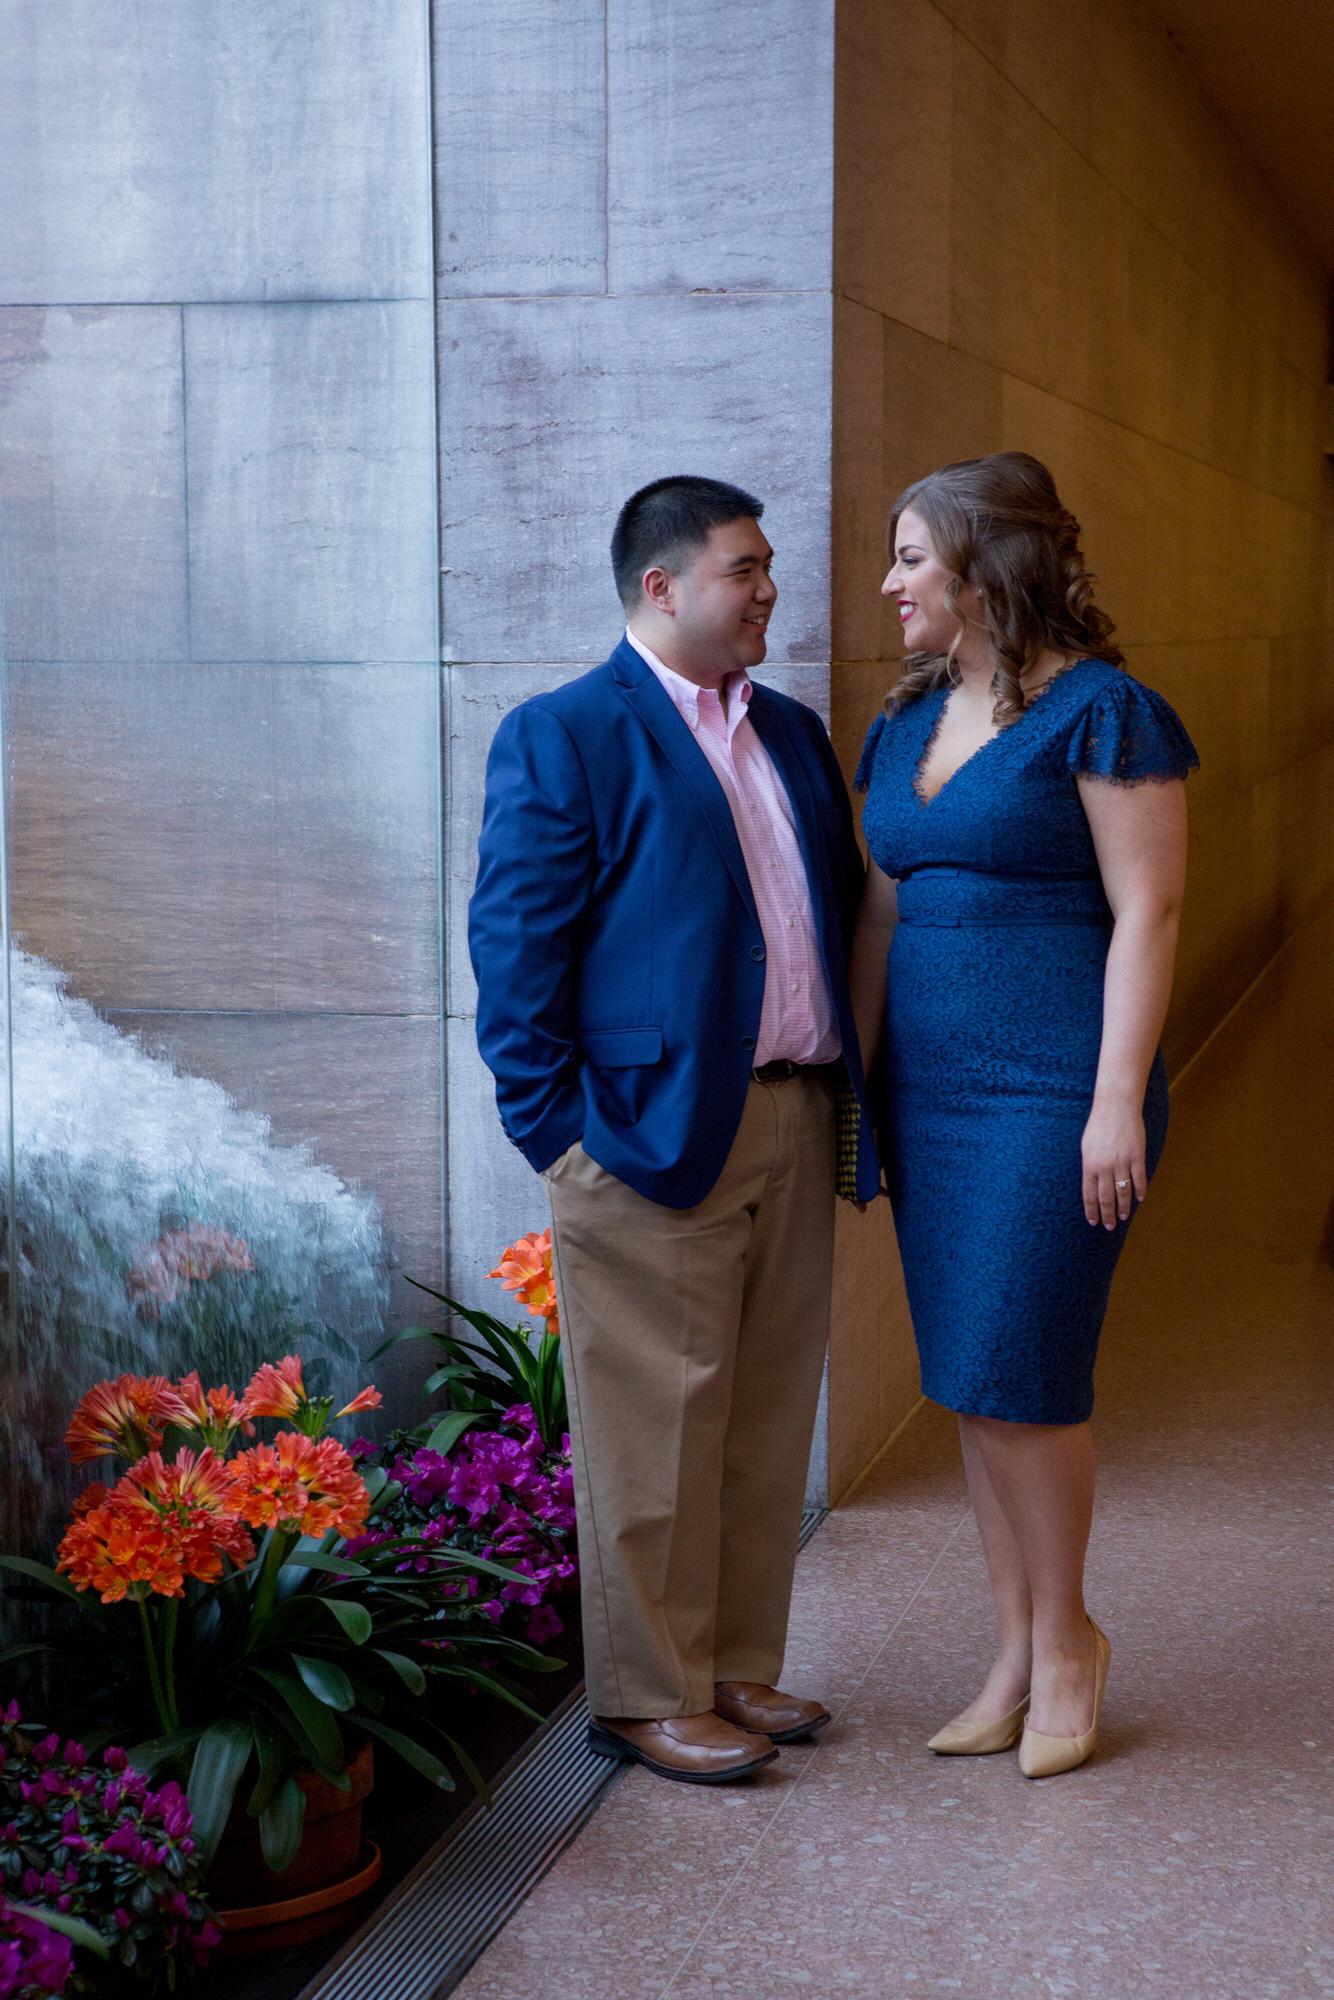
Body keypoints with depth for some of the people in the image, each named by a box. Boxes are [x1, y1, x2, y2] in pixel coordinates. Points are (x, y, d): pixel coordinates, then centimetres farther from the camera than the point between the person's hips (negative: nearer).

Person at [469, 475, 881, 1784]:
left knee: (767, 1422, 13)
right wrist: (558, 1127, -13)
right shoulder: (563, 735, -6)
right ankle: (646, 1699, 14)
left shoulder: (791, 734, 17)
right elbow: (515, 948, -9)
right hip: (653, 1136, -7)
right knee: (657, 1431, 1)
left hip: (794, 1129, 7)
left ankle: (735, 1669, 26)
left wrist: (848, 1098, 12)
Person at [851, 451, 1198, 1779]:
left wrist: (1119, 1099, -16)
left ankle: (1065, 1641, 15)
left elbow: (1146, 912, -12)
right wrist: (854, 1083, 15)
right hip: (929, 1086, 7)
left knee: (1016, 1374, -7)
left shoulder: (1100, 712, -8)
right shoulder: (908, 723, 13)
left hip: (1052, 1086, -7)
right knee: (968, 1381, 9)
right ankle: (1017, 1657, 20)